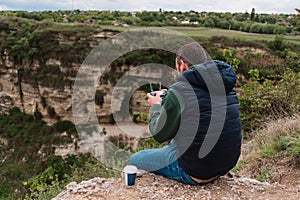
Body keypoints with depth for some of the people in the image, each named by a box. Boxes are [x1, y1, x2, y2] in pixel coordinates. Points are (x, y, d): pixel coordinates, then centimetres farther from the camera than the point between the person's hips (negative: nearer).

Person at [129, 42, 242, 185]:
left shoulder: (178, 91, -19)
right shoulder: (227, 87, 2)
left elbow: (159, 135, -9)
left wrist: (156, 106, 10)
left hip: (194, 172, -7)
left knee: (134, 160, 11)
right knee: (172, 143, 33)